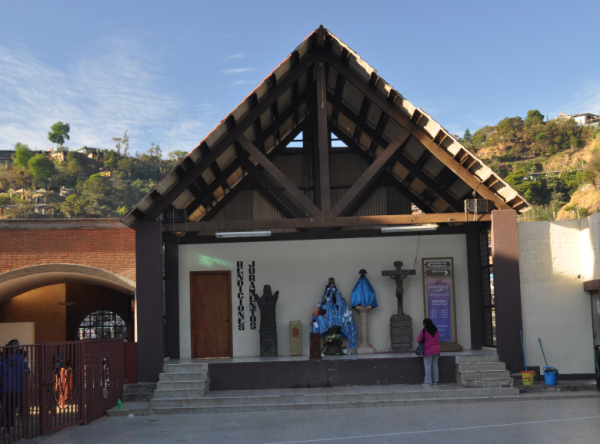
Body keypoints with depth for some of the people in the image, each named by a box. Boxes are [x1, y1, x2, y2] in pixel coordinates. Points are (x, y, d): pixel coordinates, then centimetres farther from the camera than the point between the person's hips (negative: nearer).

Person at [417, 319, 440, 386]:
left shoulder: (424, 331, -11)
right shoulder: (436, 330, 7)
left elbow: (419, 340, -9)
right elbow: (437, 339, 15)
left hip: (428, 351, -6)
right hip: (436, 350, 6)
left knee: (428, 366, -1)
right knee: (435, 366, 11)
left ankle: (428, 381, -1)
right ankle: (435, 381, 13)